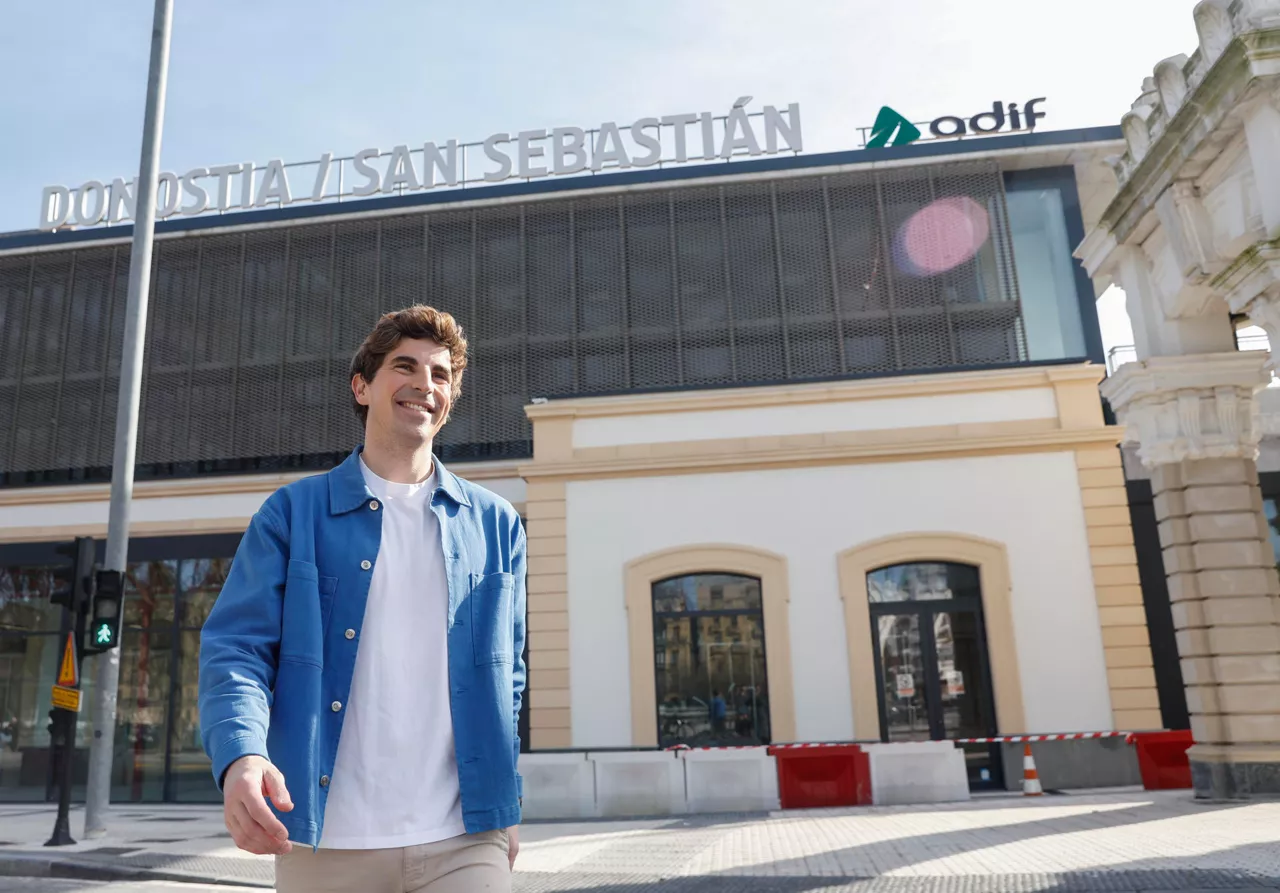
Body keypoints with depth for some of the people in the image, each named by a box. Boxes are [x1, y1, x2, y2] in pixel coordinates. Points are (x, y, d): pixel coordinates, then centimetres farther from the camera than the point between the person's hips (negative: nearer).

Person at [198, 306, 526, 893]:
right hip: (324, 841, -1)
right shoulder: (292, 512, 3)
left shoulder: (494, 523, 8)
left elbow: (506, 671, 12)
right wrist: (241, 755, -23)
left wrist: (505, 809, 10)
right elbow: (236, 647, -4)